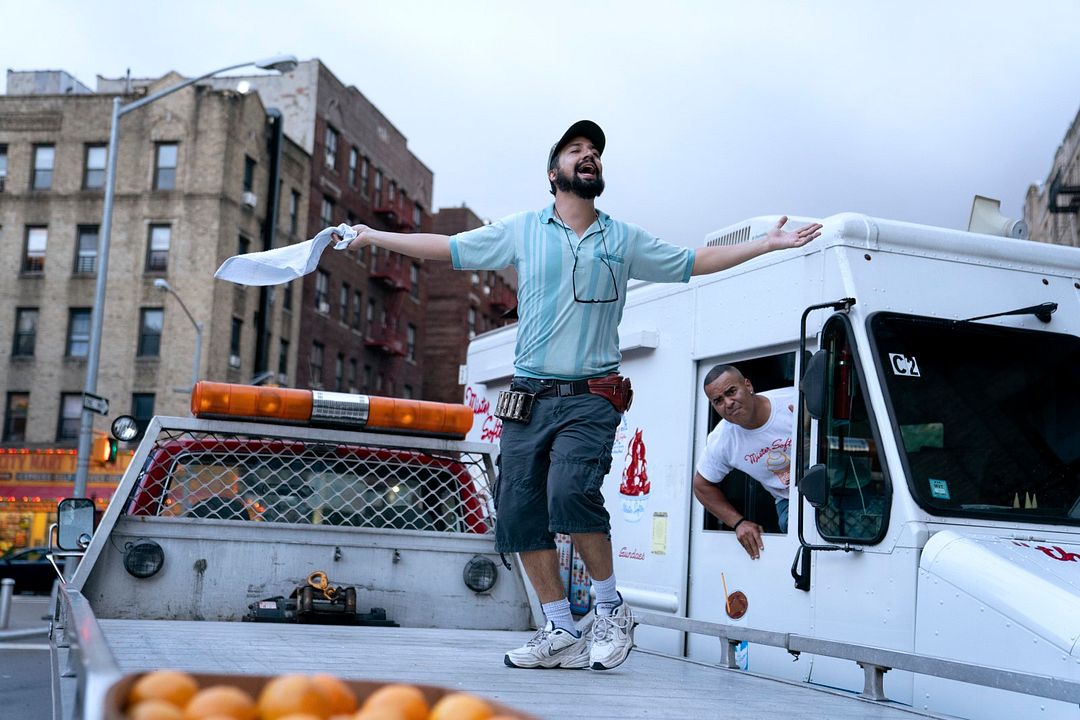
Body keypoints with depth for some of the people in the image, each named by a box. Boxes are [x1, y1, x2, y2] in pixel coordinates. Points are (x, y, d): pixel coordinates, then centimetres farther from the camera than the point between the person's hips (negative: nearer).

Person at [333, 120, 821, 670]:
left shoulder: (624, 240, 13)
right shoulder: (522, 231, 12)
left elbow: (693, 262, 19)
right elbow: (445, 248, 16)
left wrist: (768, 244, 16)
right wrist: (375, 237, 16)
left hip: (590, 398, -2)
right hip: (528, 396, 3)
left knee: (570, 491, -26)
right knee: (518, 512, -3)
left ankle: (611, 608, -5)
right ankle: (563, 634, 9)